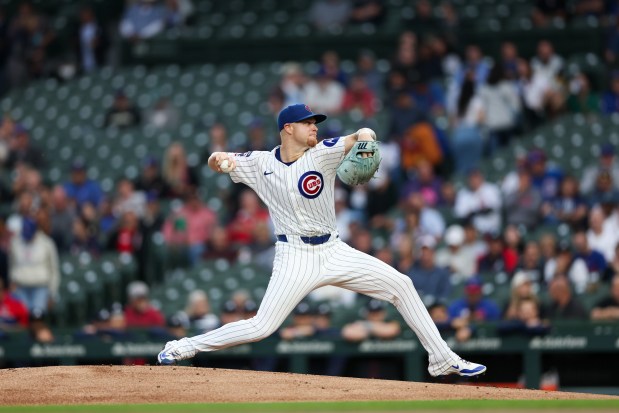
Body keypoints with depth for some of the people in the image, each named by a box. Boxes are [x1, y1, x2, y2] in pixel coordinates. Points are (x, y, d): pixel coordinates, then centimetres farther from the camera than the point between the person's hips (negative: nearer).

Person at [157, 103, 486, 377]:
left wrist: (364, 137, -40)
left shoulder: (322, 153, -2)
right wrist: (219, 159, -24)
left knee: (400, 286, -2)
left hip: (334, 252, 3)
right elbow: (217, 161, 1)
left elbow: (362, 138, -15)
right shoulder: (261, 164, -2)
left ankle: (442, 359, 6)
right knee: (261, 327, -14)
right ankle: (184, 347, 1)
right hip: (295, 257, -3)